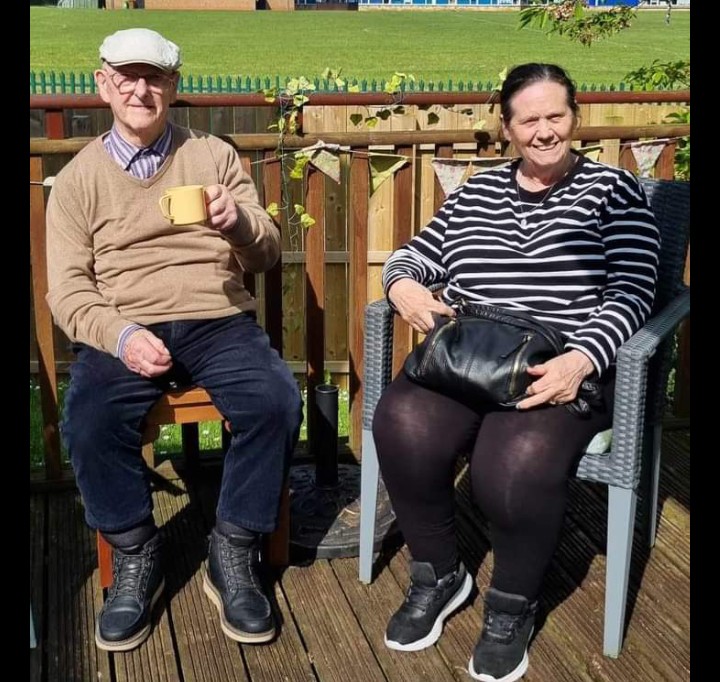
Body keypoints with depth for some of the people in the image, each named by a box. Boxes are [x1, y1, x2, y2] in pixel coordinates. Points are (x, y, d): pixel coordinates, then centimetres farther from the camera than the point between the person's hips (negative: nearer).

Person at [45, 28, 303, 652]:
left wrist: (239, 222, -17)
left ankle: (234, 555, -9)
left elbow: (265, 256, 8)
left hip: (218, 324, 1)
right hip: (122, 332, 0)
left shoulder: (214, 156, 12)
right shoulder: (78, 178, 9)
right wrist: (121, 336, -18)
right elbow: (68, 289, 2)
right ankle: (136, 557, -6)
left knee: (277, 401, -28)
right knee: (88, 421, -30)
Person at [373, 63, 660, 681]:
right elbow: (413, 255, 21)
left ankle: (513, 604, -3)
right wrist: (404, 288, -5)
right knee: (402, 428, -29)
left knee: (515, 463, -35)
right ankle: (437, 576, -2)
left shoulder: (613, 190, 7)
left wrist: (580, 359, -20)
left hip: (564, 368, -3)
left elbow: (632, 292, -2)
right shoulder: (475, 192, 19)